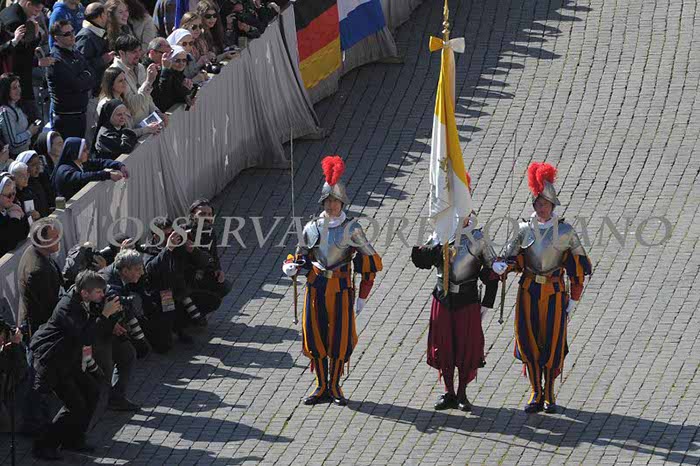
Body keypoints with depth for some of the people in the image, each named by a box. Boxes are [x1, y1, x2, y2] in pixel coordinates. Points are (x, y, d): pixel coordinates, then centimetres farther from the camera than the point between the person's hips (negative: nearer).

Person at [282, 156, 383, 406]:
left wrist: (362, 297, -3)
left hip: (341, 289, -2)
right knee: (315, 336, 3)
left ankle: (334, 387, 16)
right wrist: (291, 267, -11)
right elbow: (302, 257, 14)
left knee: (340, 338, 1)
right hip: (316, 288, 2)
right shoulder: (312, 227, 4)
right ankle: (322, 387, 16)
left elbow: (371, 262, -1)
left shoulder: (351, 228, -4)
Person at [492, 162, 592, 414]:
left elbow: (579, 267, 3)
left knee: (553, 343, 1)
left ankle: (549, 394, 18)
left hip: (554, 292, -2)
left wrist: (574, 299, 1)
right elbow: (511, 257, 3)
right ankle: (536, 394, 13)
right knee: (529, 341, 1)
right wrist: (501, 266, -22)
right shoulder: (525, 230, 2)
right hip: (528, 291, 2)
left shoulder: (565, 231, -3)